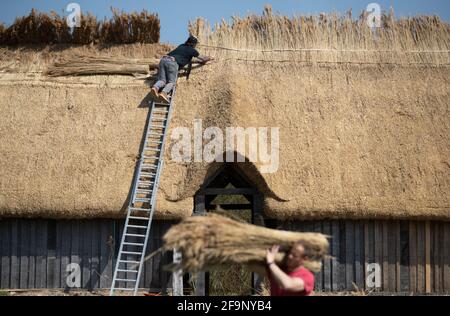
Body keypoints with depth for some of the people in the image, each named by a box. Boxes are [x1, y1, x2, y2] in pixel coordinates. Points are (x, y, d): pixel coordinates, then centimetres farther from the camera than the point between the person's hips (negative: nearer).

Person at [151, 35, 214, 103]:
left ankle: (155, 88, -36)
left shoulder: (181, 46, 33)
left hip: (163, 60, 6)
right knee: (171, 82, -9)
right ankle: (164, 92, -38)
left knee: (162, 80, -4)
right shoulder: (192, 50, 13)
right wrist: (209, 58, 46)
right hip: (172, 62, -6)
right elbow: (202, 59, 23)